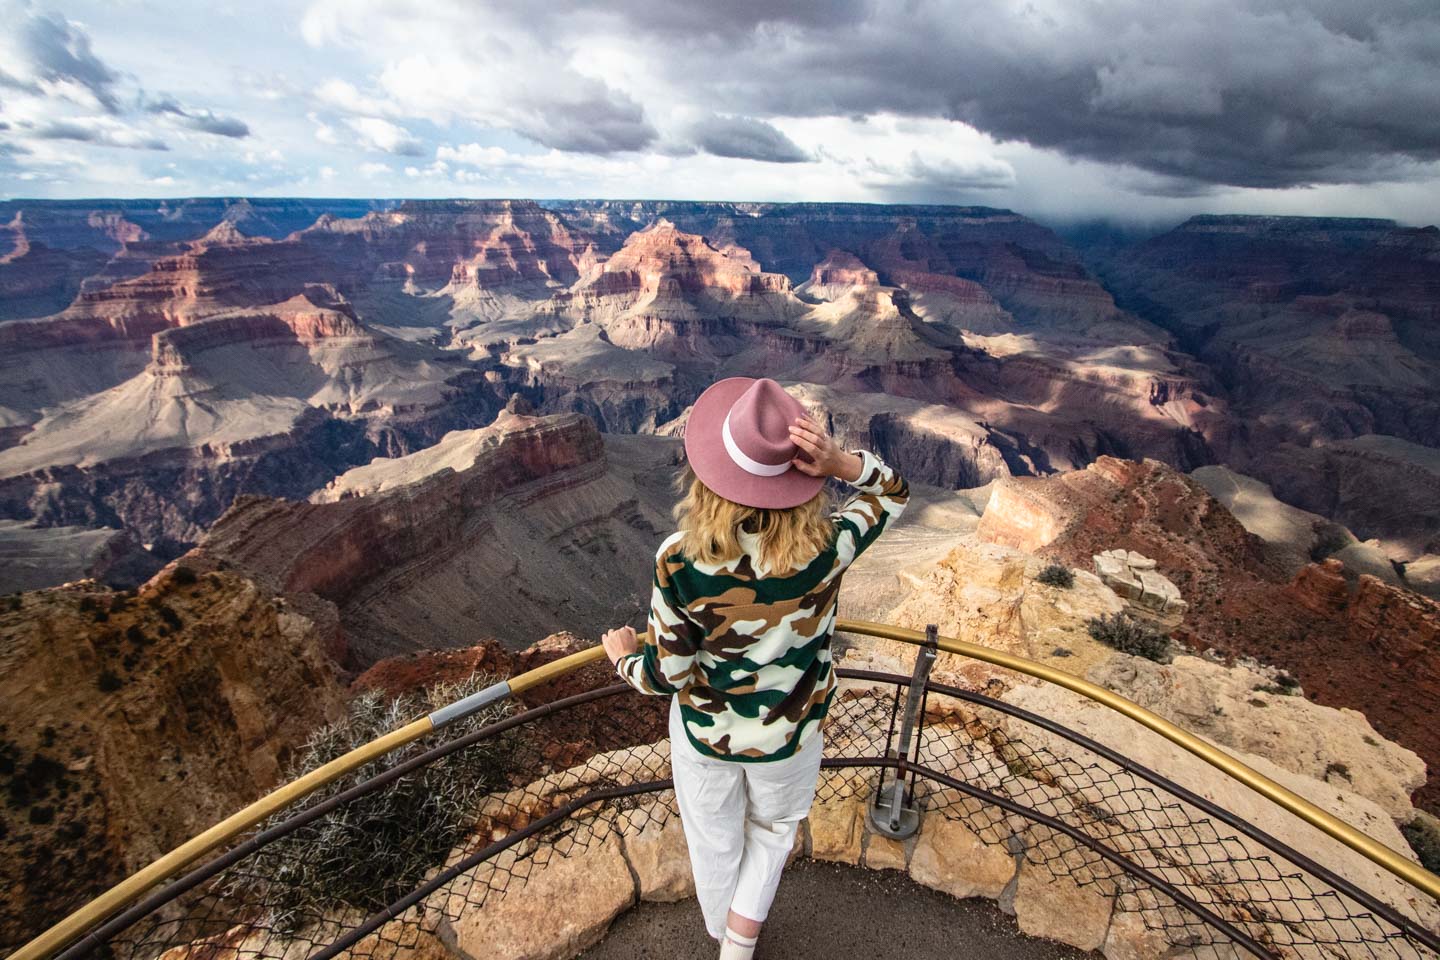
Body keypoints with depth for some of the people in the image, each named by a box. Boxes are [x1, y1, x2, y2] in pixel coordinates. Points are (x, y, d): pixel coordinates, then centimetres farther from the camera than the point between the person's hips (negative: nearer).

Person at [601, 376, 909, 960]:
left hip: (703, 733, 1)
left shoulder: (679, 562, -31)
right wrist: (842, 463, -29)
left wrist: (622, 656, 3)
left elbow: (665, 675, -19)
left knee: (714, 841, 31)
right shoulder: (826, 548, -29)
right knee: (775, 828, 35)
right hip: (788, 736, 0)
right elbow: (892, 493, -9)